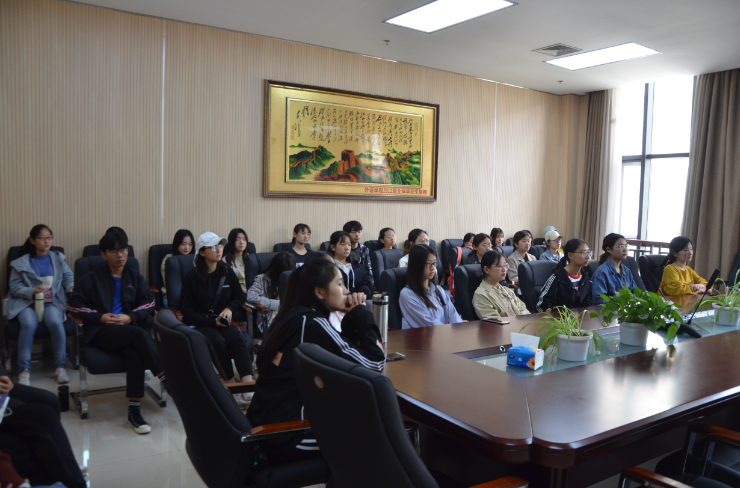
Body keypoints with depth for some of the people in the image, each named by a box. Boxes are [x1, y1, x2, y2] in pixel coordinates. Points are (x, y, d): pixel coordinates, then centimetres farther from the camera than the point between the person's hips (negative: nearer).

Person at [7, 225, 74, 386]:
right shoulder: (20, 263, 10)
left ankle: (60, 367, -21)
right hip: (27, 303, 0)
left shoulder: (58, 258, 17)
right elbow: (14, 287, 4)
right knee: (29, 325, -34)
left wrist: (72, 287, -12)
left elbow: (69, 277, 11)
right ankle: (24, 370, -25)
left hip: (52, 302, 1)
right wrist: (32, 291, -15)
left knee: (56, 323, -32)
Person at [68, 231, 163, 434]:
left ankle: (134, 411, -33)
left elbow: (149, 303, 11)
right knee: (139, 334, -35)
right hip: (101, 332, -2)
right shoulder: (91, 279, 15)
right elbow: (74, 305, 7)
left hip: (130, 329, 2)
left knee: (134, 352, -36)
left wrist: (131, 317, -9)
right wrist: (100, 317, -9)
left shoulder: (135, 277, 21)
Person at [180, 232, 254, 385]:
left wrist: (230, 308, -6)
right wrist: (212, 321, -14)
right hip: (201, 324, -2)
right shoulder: (192, 278, -1)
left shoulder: (228, 273, 8)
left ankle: (248, 383, -42)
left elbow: (240, 296, 17)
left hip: (224, 321, 3)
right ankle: (231, 382, -23)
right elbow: (187, 310, -2)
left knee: (238, 339, -30)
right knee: (218, 342, -34)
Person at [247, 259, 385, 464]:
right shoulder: (313, 324, -19)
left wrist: (352, 317, 0)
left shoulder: (290, 317, 6)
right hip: (287, 437, -8)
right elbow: (375, 362, -17)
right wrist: (361, 312, -7)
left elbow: (343, 350, 13)